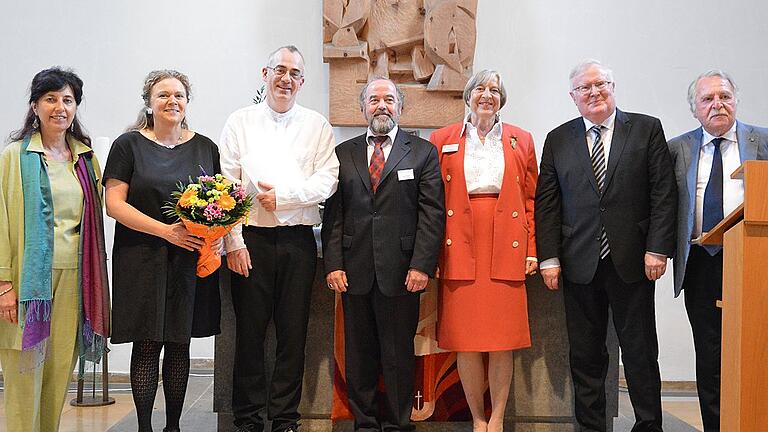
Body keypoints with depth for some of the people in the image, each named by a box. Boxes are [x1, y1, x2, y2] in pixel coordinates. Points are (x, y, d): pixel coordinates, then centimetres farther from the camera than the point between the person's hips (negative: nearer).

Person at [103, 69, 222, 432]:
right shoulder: (129, 145, 0)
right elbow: (114, 204, -6)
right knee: (147, 347, -2)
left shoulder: (205, 147, 10)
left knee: (180, 344, 9)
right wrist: (166, 231, -16)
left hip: (192, 261, 3)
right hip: (143, 261, -3)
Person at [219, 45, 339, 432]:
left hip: (298, 239, 1)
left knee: (294, 332, 5)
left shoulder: (317, 125, 10)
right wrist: (234, 242, -8)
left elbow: (327, 180, -1)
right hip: (251, 239, -1)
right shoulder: (240, 122, 6)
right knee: (249, 331, 3)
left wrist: (283, 196, -12)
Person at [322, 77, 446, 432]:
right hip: (354, 271, 2)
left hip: (401, 271, -2)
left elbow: (432, 213, -1)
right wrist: (333, 264, -1)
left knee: (399, 355, 4)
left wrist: (422, 265, -10)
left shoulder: (423, 152, 6)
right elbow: (333, 214, 8)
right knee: (359, 353, 9)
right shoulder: (343, 153, 12)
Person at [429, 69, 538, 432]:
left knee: (503, 339, 1)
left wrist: (531, 249, 1)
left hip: (506, 247, 1)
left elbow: (531, 198, 10)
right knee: (464, 340, 0)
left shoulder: (521, 141, 12)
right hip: (460, 247, 0)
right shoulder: (442, 140, 9)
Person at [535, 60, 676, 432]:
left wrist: (658, 248, -8)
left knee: (640, 352, 6)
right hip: (580, 264, 2)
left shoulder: (647, 129, 5)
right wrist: (549, 258, -2)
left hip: (632, 261, -1)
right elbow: (546, 203, 6)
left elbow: (664, 193, 0)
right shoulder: (558, 140, 10)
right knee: (585, 355, 7)